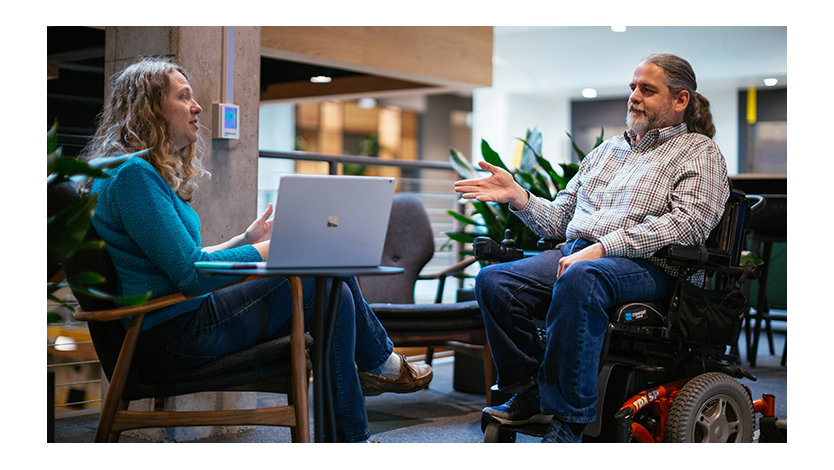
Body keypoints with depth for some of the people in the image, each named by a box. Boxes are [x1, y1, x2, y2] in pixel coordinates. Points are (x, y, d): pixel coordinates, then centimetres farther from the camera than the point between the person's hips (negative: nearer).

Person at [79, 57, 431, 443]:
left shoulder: (153, 173, 17)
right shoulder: (131, 174, -16)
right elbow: (189, 273, -21)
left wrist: (247, 240, 10)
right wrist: (273, 249, -13)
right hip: (171, 335, -10)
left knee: (332, 291, 3)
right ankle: (381, 364, 14)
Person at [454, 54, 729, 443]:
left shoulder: (700, 152, 10)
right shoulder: (605, 151, 30)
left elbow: (687, 222, -9)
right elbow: (559, 218, 27)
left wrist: (601, 248, -18)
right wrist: (519, 197, 6)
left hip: (645, 264, -6)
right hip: (574, 252, 6)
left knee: (579, 279, -40)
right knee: (493, 280, -20)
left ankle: (568, 420, -31)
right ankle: (530, 394, -9)